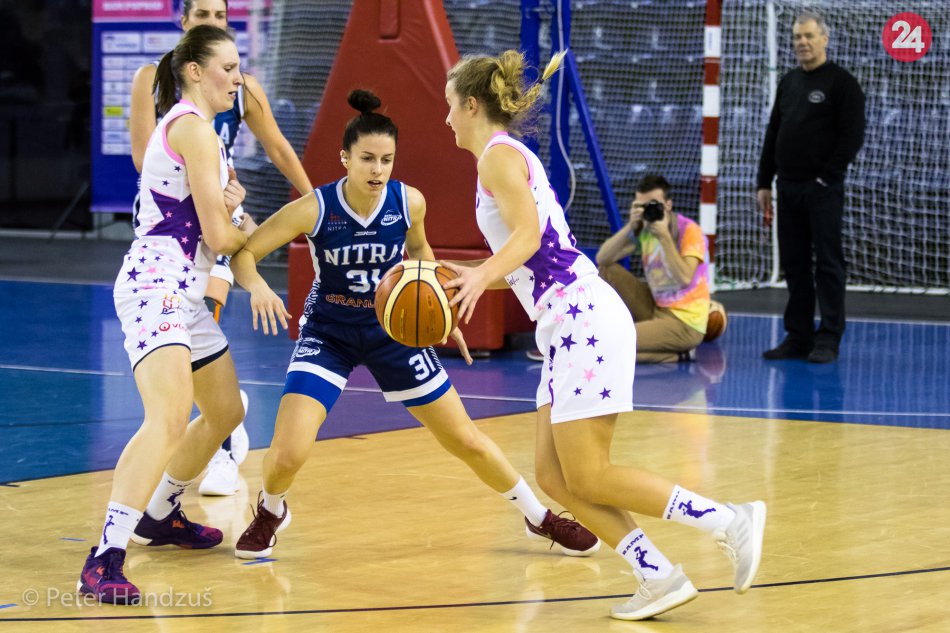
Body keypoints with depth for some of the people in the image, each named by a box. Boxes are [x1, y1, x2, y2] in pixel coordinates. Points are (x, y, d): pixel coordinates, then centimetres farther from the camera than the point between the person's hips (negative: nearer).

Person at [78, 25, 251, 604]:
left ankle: (161, 515, 42)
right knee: (170, 416, -28)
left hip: (183, 291, 11)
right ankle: (106, 560, -35)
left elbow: (212, 218, 22)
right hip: (155, 284, -11)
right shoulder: (194, 126, -12)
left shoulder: (190, 125, 19)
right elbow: (219, 236, -13)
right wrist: (249, 235, 8)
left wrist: (230, 201, 1)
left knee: (226, 411, 24)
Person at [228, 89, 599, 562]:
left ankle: (540, 518, 28)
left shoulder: (409, 202, -15)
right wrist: (257, 288, -39)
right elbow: (242, 253, -18)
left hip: (393, 330, 2)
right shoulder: (314, 209, -23)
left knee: (465, 440, 7)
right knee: (287, 455, -17)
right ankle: (271, 512, 19)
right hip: (328, 332, -2)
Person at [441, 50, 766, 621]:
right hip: (572, 324, 10)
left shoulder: (499, 155, -6)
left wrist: (483, 274, -37)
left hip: (584, 317, -10)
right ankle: (659, 578, 0)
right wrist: (468, 275, 33)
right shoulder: (511, 157, 23)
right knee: (554, 476, 4)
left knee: (588, 477, -11)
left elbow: (528, 235, -21)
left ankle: (731, 521, -10)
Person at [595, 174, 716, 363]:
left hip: (685, 324, -7)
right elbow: (602, 258, -5)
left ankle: (677, 354, -4)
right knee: (607, 270, 1)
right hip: (655, 308, 7)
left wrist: (664, 236, -27)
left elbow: (684, 278, -30)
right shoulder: (644, 229, 2)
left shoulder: (689, 230, -15)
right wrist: (630, 226, -16)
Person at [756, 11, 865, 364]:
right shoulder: (788, 83, 15)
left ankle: (828, 340, -2)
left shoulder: (842, 83, -5)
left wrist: (826, 178, -13)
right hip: (788, 188, 7)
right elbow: (773, 134, 18)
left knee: (828, 263, -4)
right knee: (794, 264, 8)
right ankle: (798, 337, 14)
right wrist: (764, 183, 13)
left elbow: (852, 136, -10)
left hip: (822, 189, -7)